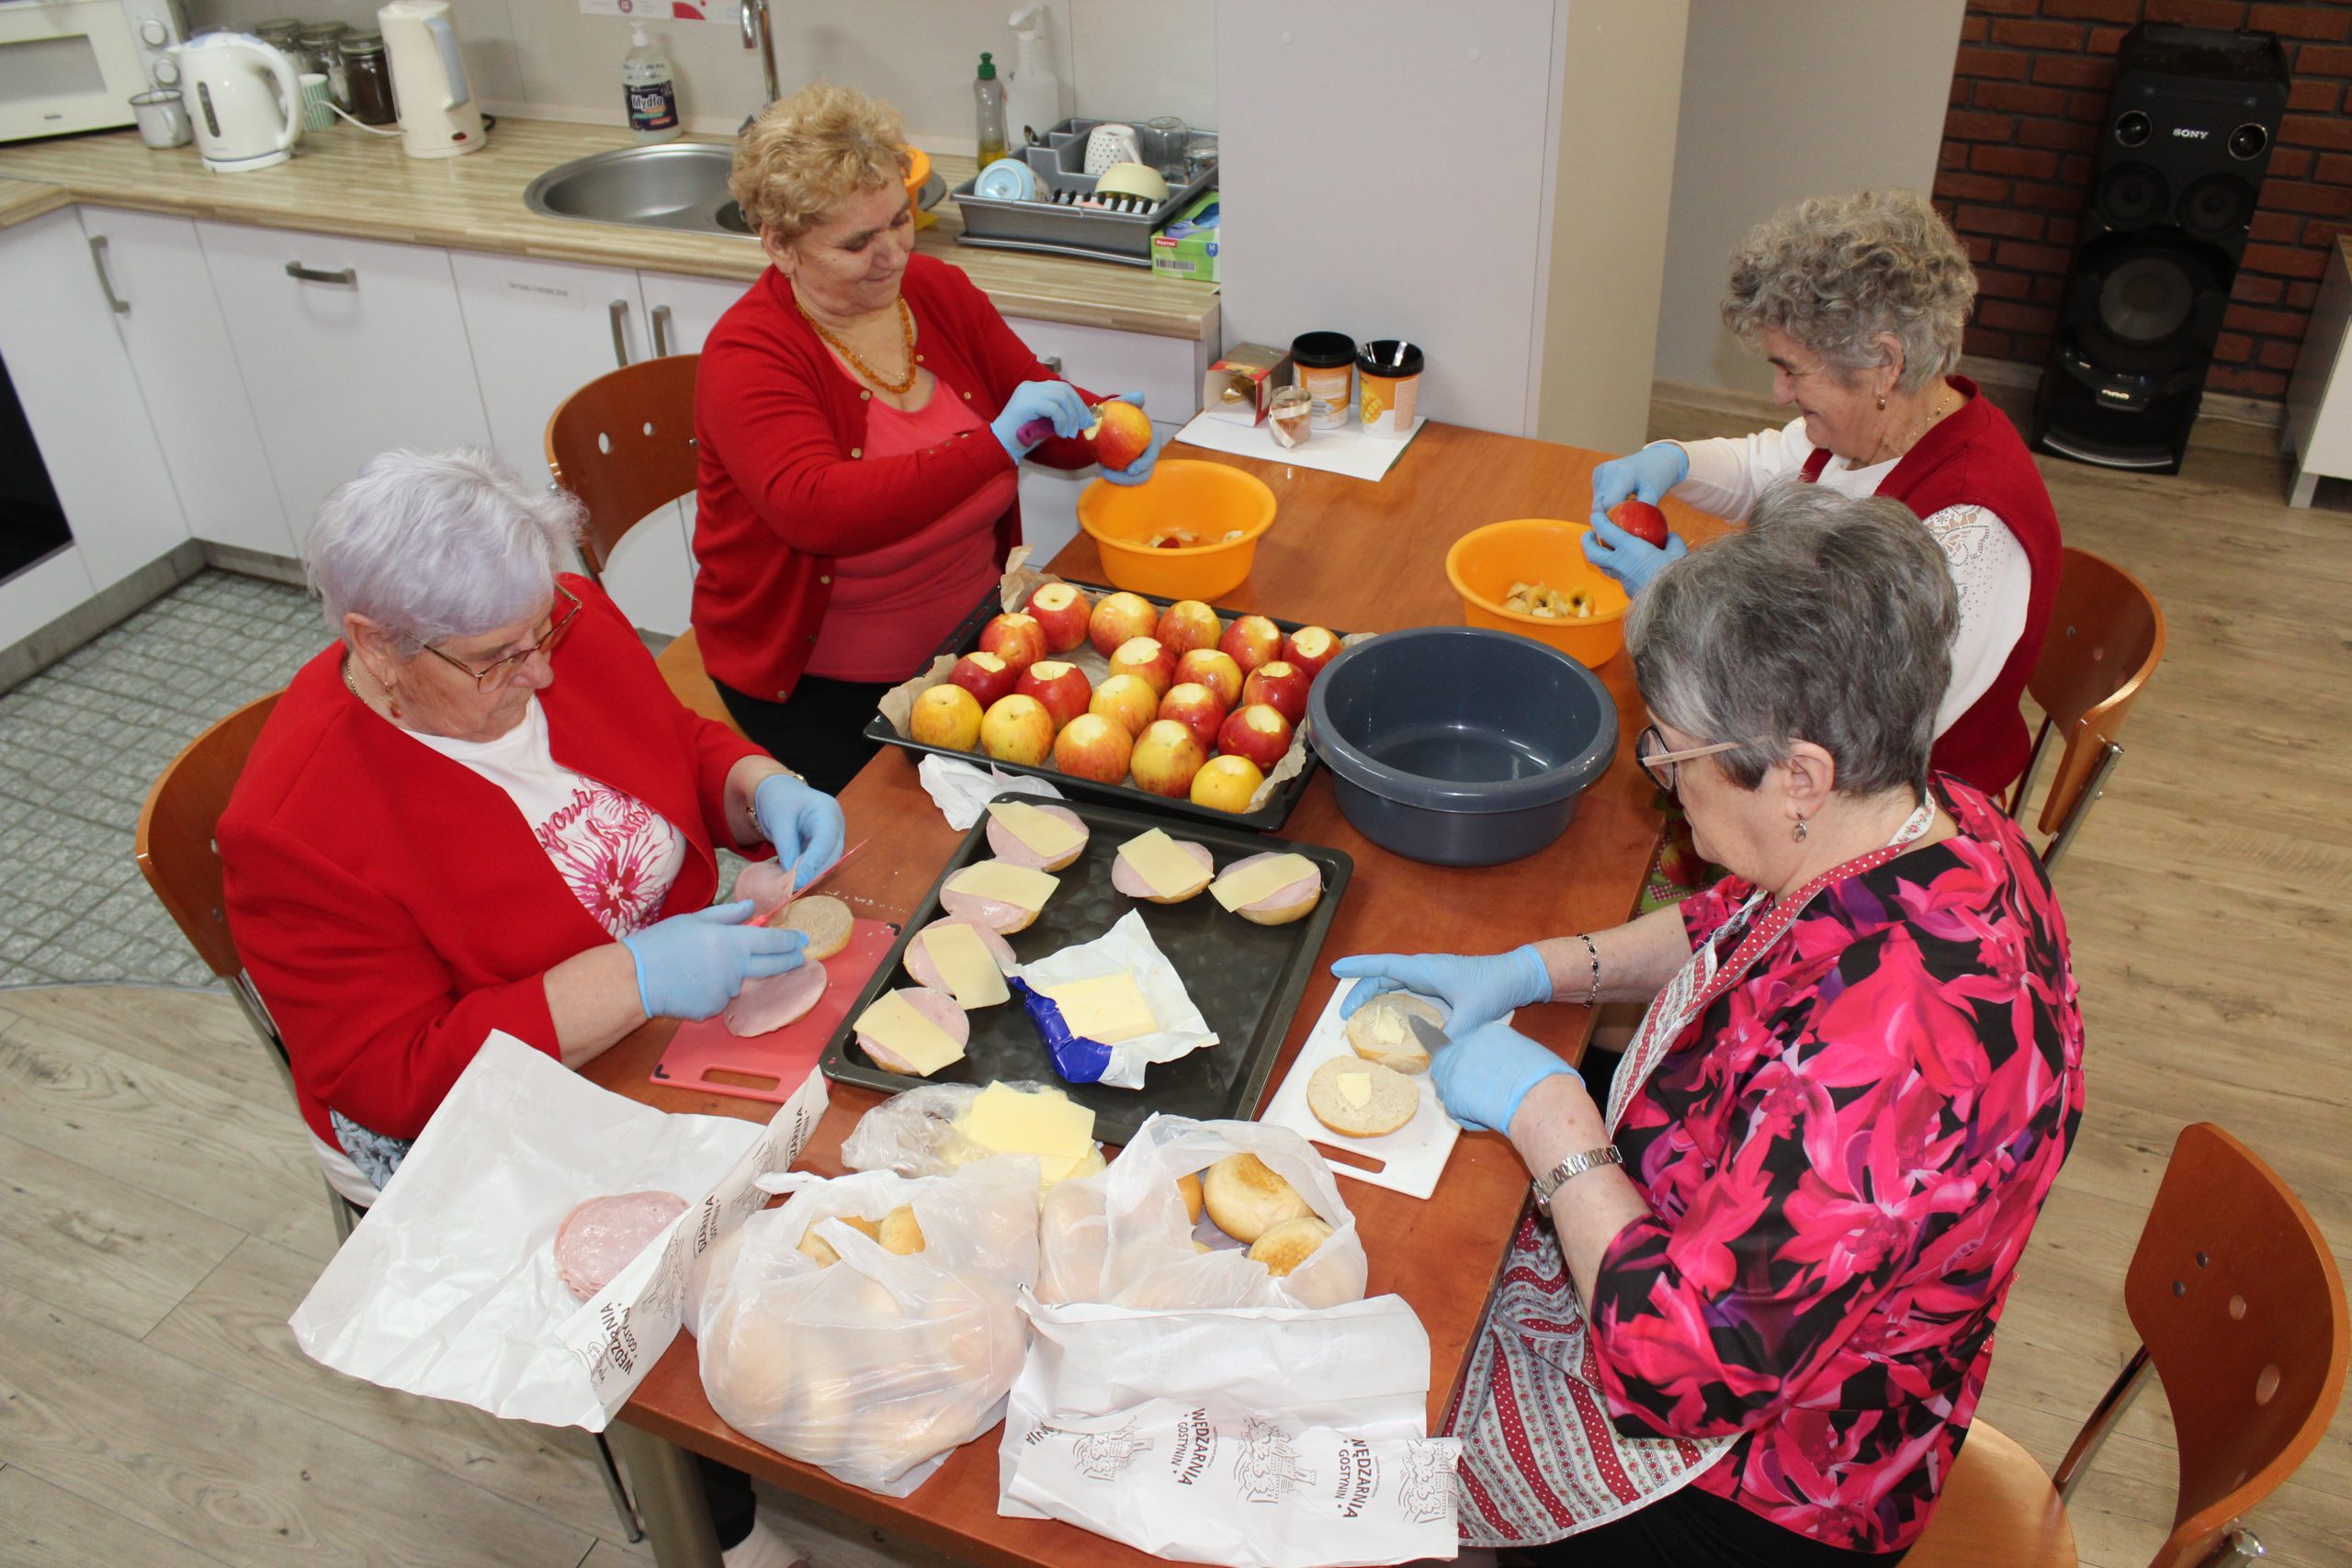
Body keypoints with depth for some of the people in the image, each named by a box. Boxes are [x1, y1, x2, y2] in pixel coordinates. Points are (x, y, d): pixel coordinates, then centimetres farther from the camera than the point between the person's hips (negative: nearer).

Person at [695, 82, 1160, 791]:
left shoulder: (938, 289, 2)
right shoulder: (747, 357, -17)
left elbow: (1037, 398, 12)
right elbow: (815, 510, -33)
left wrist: (1102, 429, -13)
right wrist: (995, 445, -38)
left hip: (972, 636, 5)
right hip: (822, 684, -5)